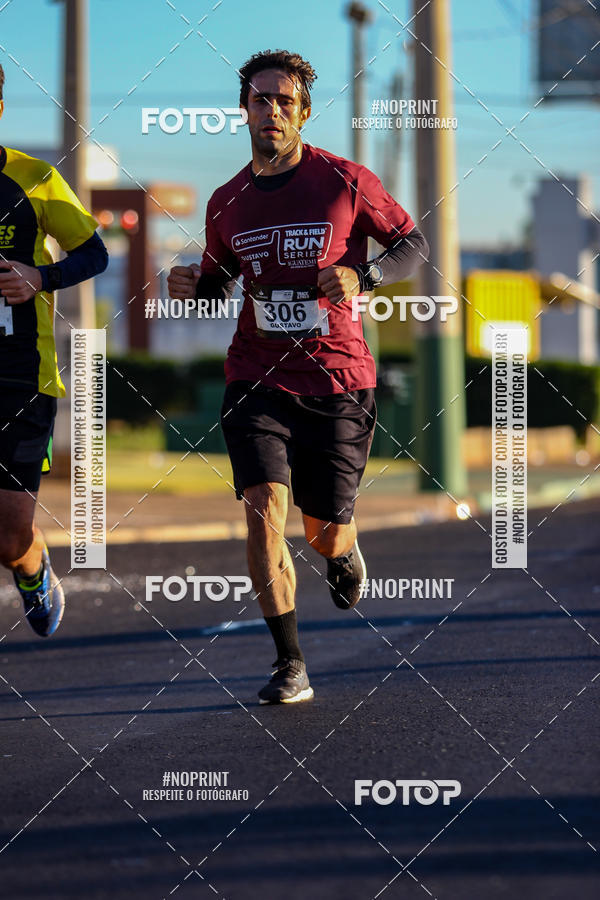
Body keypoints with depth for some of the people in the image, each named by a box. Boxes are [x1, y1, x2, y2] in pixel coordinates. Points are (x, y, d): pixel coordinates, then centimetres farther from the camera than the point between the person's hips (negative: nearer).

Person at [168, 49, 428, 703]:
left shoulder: (345, 183, -4)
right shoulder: (227, 203, 6)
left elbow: (412, 243, 5)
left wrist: (363, 275, -14)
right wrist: (192, 287, -3)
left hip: (338, 379, -2)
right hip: (257, 378, 2)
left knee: (323, 532, 2)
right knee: (264, 504, -18)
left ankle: (344, 552, 44)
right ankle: (290, 667, -12)